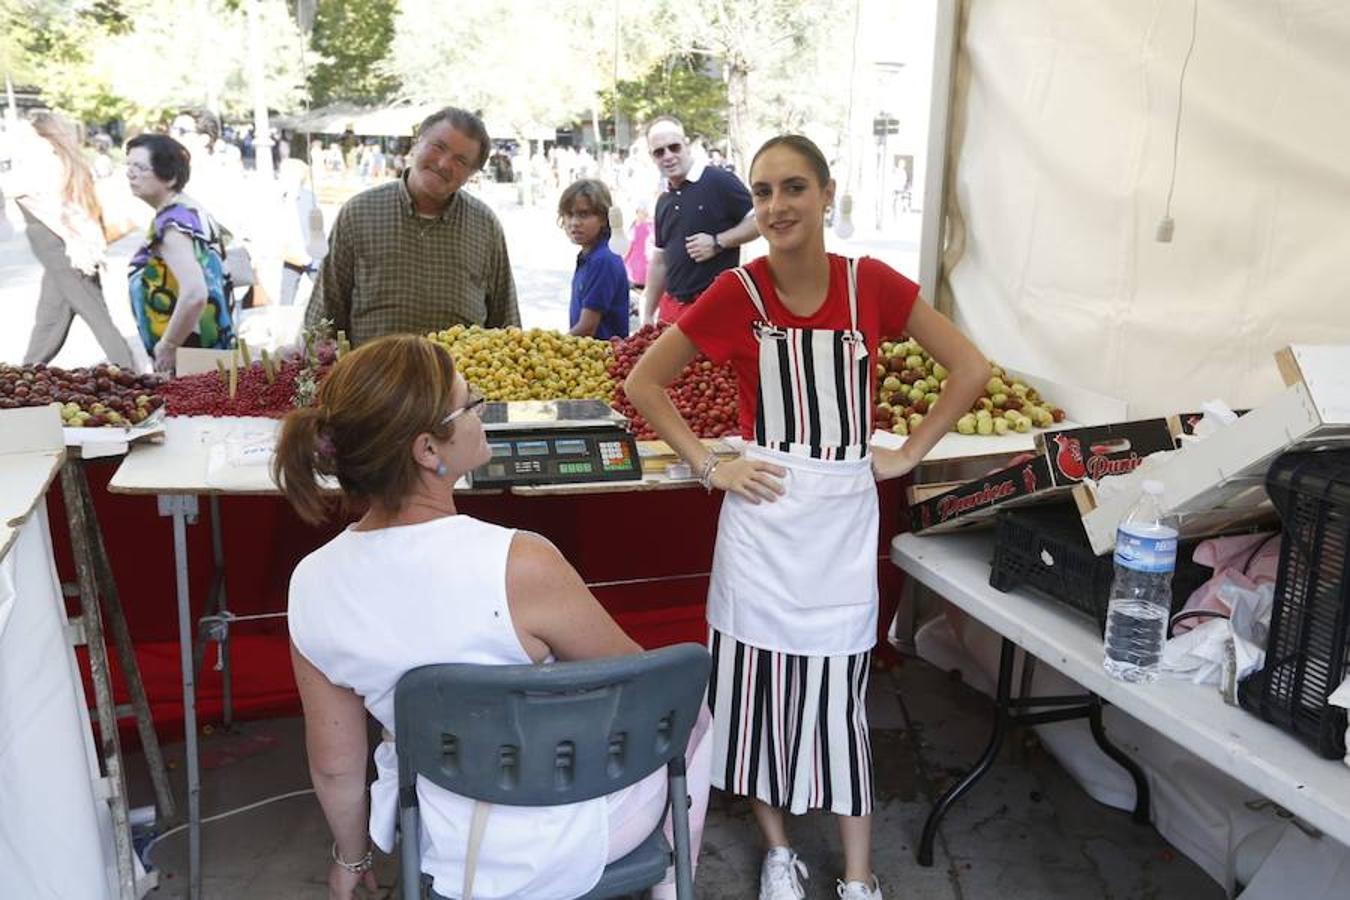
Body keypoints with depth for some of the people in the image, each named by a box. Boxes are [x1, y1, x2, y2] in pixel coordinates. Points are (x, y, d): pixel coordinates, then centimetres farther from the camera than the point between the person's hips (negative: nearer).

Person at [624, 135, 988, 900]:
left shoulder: (872, 284, -4)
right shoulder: (737, 293, -7)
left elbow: (972, 369, 3)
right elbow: (644, 383, 0)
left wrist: (909, 454, -2)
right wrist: (709, 466, -6)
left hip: (844, 519, 0)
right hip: (764, 515, 0)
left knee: (841, 696, 8)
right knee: (759, 688, 10)